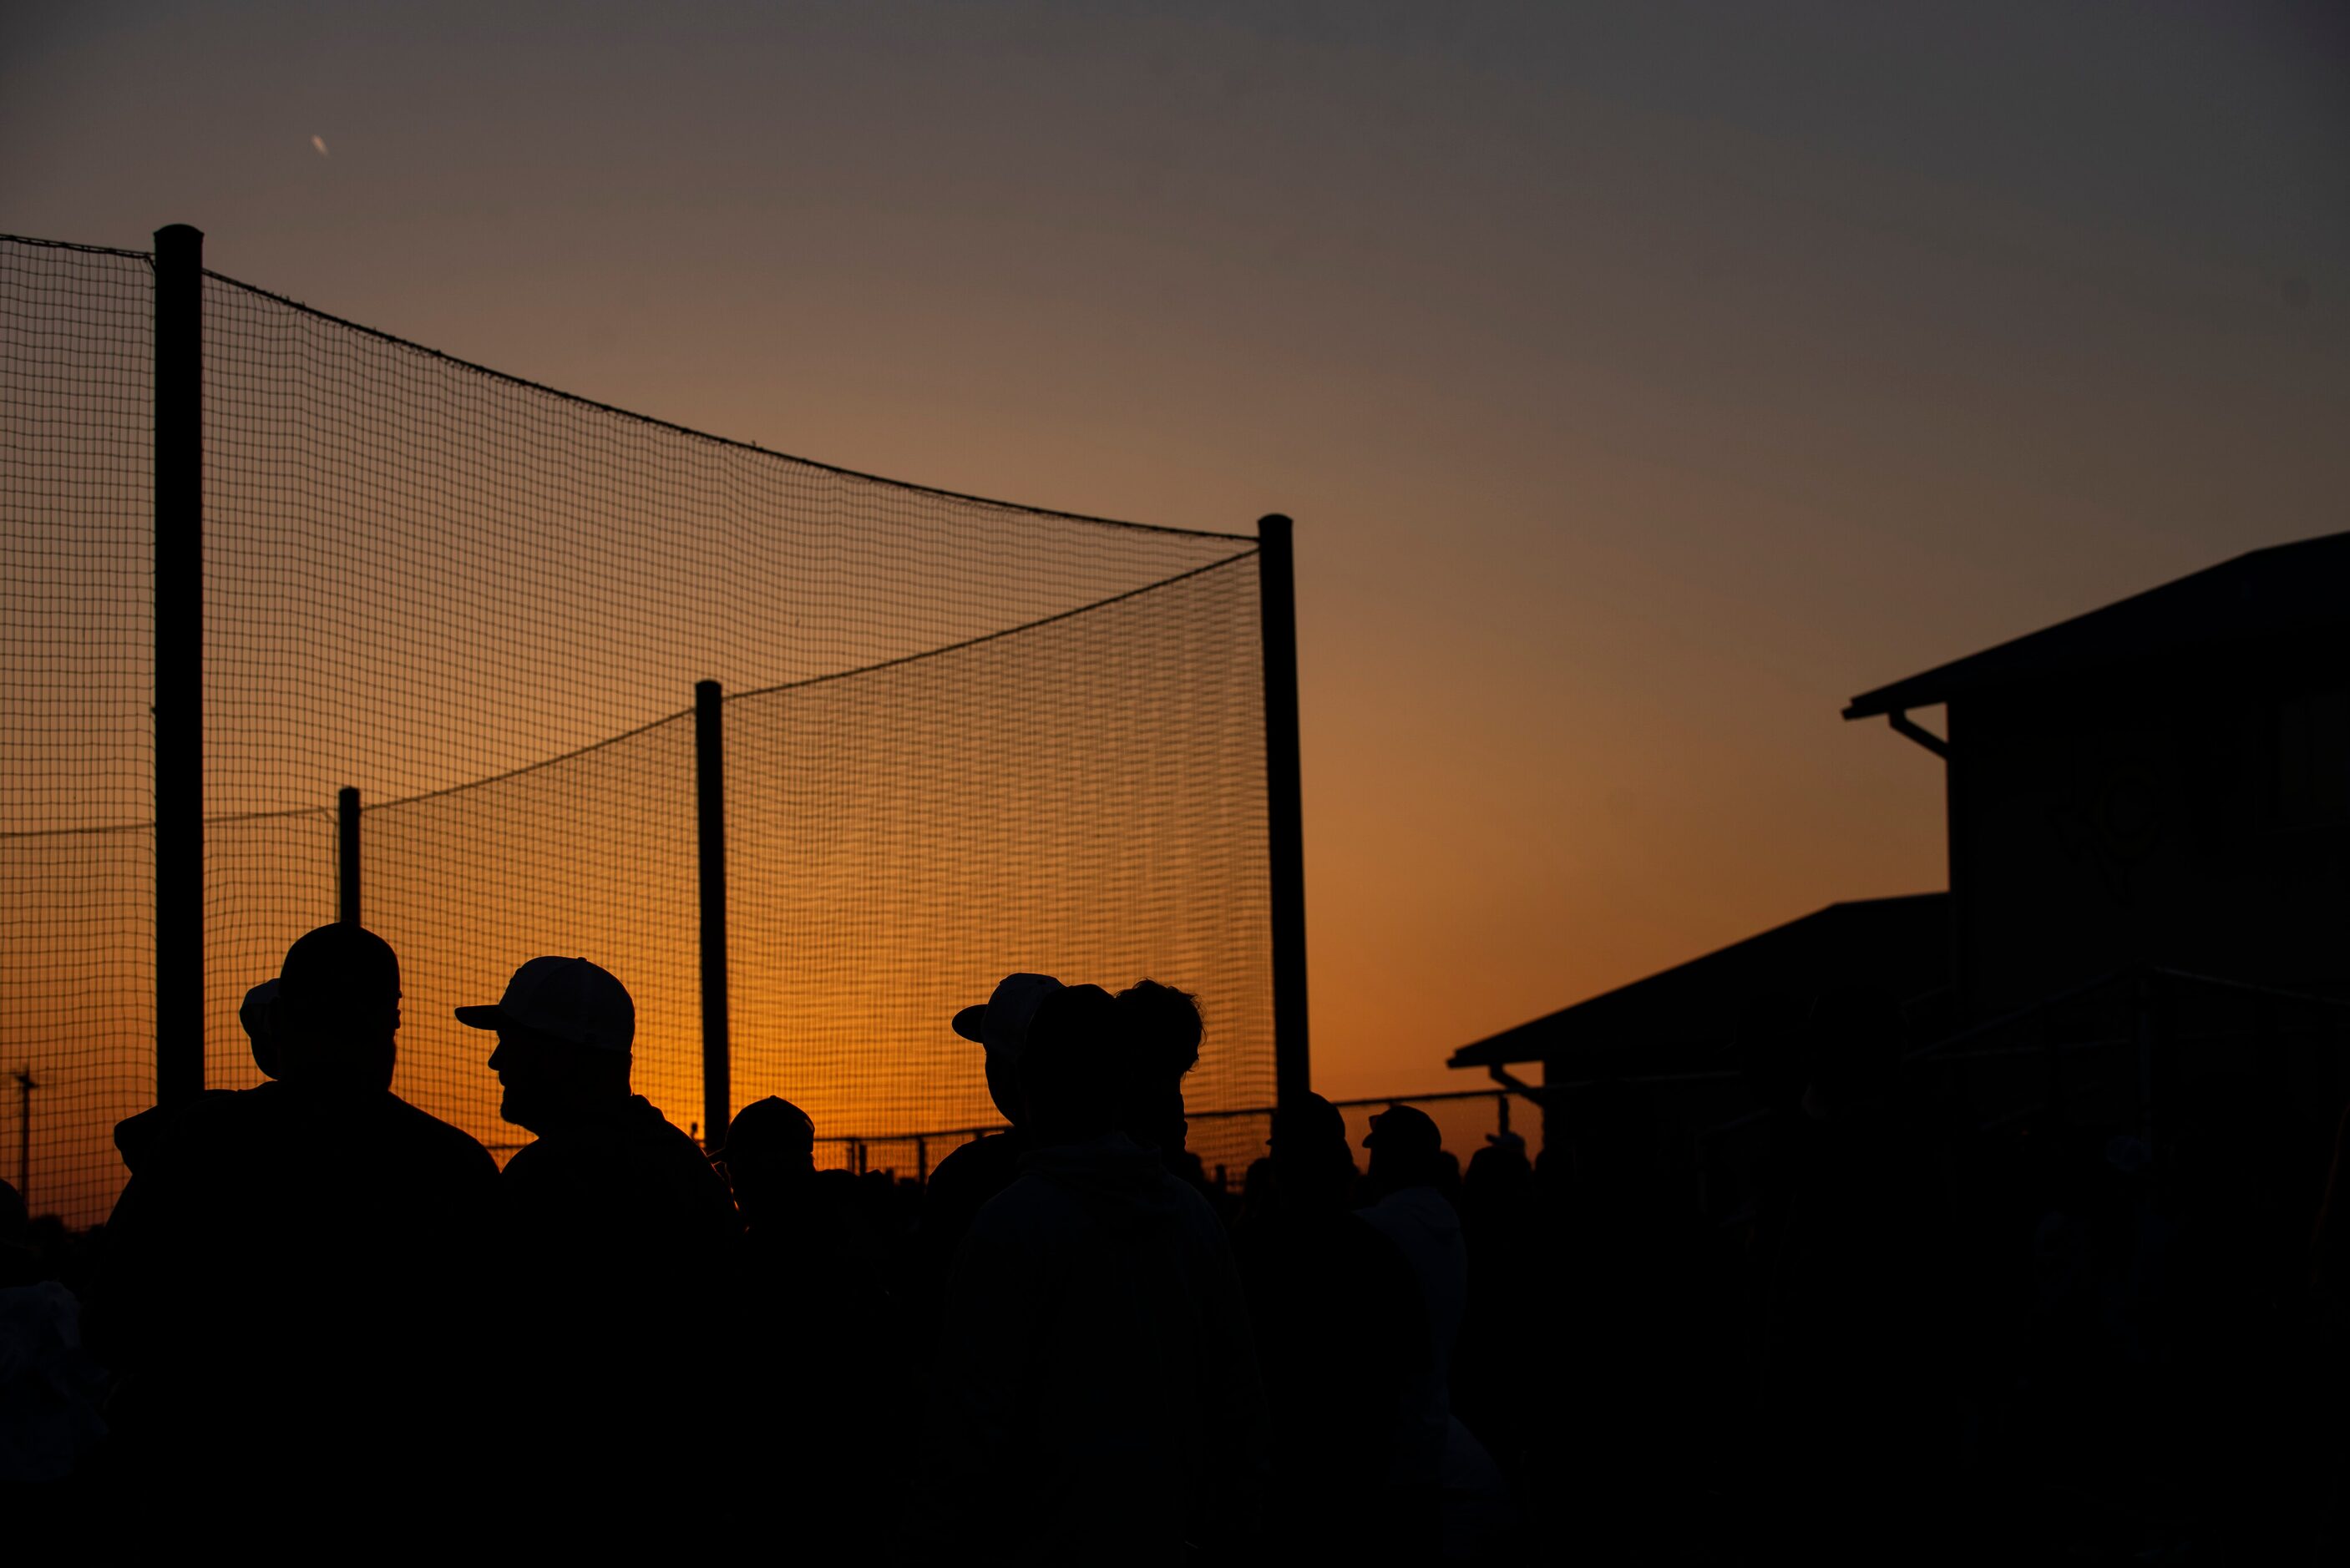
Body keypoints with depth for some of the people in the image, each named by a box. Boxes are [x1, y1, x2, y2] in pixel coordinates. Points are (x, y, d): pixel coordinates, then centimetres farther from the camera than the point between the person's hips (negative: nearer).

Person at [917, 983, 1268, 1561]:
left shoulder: (1010, 1223, -12)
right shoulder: (1197, 1216, 8)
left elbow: (973, 1406, -13)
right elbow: (1238, 1394, 11)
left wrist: (943, 1532, -5)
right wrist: (1225, 1529, 18)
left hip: (1043, 1540, -6)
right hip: (1164, 1538, 6)